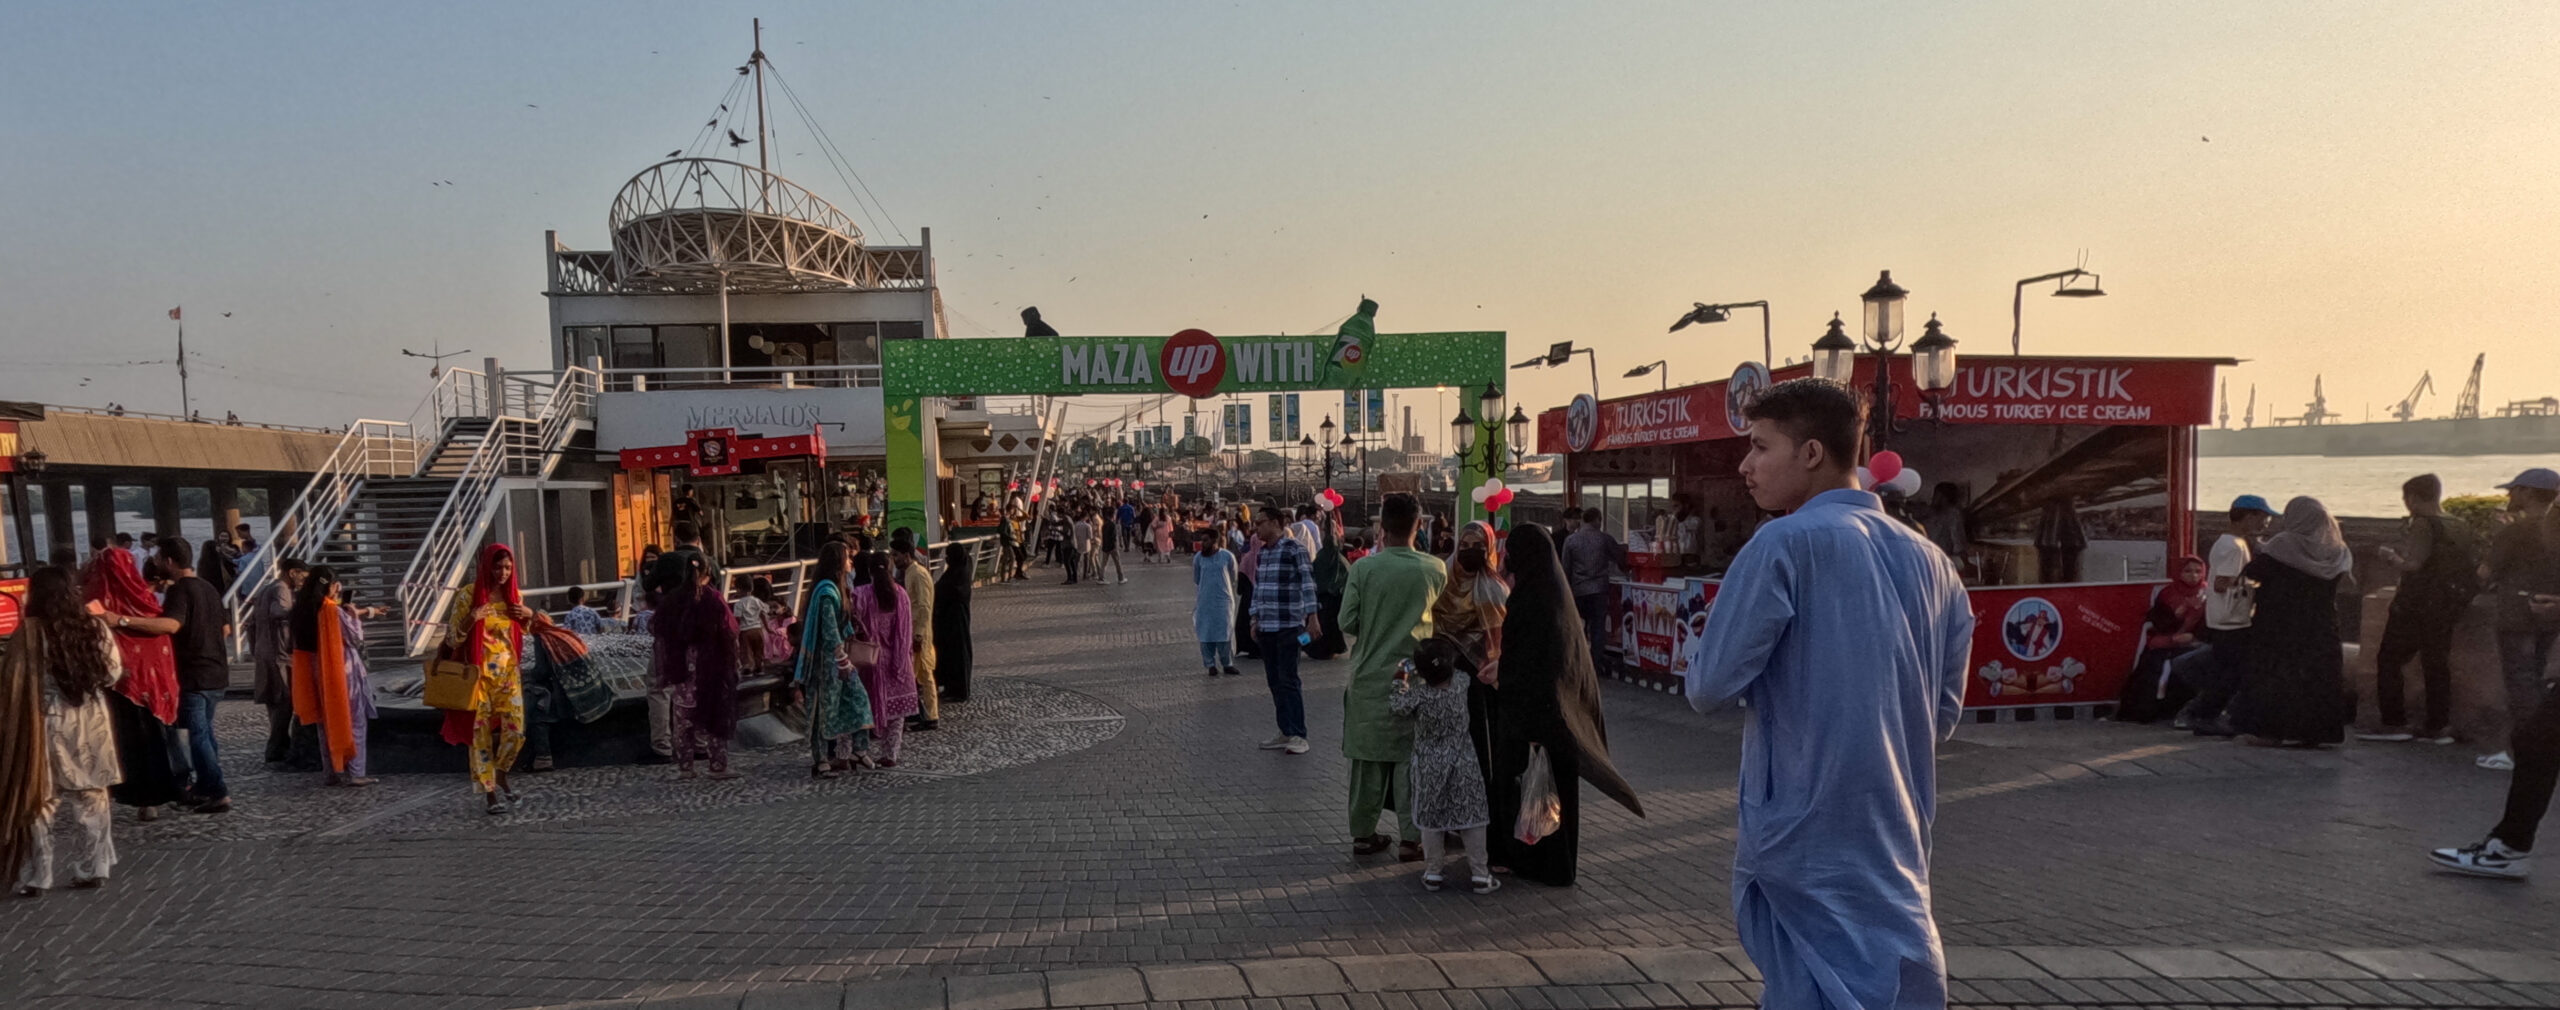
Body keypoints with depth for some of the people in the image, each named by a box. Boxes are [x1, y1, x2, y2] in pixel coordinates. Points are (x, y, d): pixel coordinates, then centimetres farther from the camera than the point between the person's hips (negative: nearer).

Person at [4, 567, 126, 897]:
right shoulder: (95, 627, -3)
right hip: (91, 725, 3)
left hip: (47, 727, -2)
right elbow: (113, 674, 4)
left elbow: (11, 682, -10)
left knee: (40, 801, 9)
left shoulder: (29, 633, -12)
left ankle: (36, 878, 13)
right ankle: (91, 870, 18)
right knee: (91, 800, 12)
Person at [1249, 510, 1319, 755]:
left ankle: (1299, 735, 0)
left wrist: (1312, 617, -18)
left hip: (1288, 626, -7)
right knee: (1274, 681, 9)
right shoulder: (1262, 554, 13)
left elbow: (1308, 584, -13)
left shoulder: (1295, 550, -9)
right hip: (1266, 627, 7)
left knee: (1288, 680, -6)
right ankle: (1286, 732, 16)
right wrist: (1256, 619, 18)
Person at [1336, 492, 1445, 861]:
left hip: (1370, 675, 1)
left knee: (1368, 758, 11)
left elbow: (1347, 622, -6)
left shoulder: (1364, 569, -11)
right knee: (1411, 757, 7)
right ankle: (1411, 837, 9)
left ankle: (1363, 834, 20)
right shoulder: (1436, 569, -8)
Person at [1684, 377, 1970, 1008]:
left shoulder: (1787, 543, -14)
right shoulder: (1931, 562, 8)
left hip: (1808, 837, -7)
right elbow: (1944, 712, 13)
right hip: (1896, 838, 7)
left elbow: (1709, 687, -13)